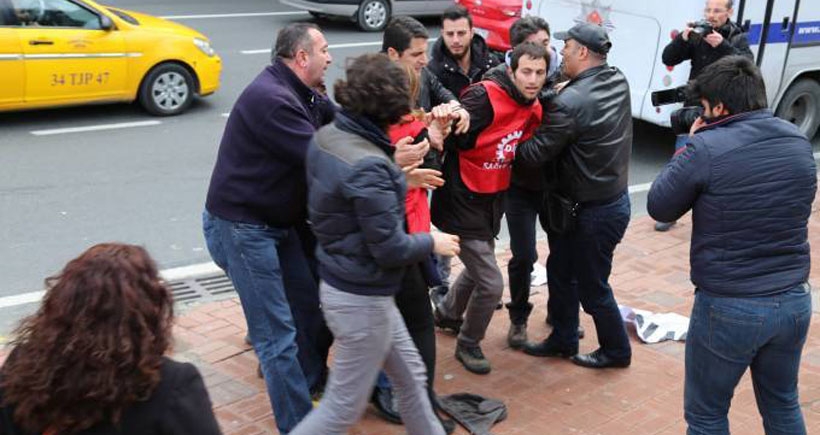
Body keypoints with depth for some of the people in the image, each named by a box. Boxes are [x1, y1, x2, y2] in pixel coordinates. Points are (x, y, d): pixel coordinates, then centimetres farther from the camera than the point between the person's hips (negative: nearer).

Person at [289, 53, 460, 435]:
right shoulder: (368, 166, -28)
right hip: (362, 300, -9)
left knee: (411, 377, 23)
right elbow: (389, 249, -23)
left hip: (339, 282, 9)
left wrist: (396, 172, 10)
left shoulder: (326, 136, -2)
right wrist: (432, 242, -5)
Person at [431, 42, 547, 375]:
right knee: (491, 283, -6)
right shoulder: (486, 97, -23)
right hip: (463, 202, -8)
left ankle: (447, 312, 55)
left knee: (478, 269, 27)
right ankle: (468, 344, 20)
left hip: (492, 202, 8)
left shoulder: (534, 109, 2)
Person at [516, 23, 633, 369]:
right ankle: (562, 339, 36)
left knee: (591, 287, 11)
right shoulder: (618, 82, -1)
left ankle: (616, 350, 30)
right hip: (612, 198, 9)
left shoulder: (570, 103, -26)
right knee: (560, 271, 21)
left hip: (594, 211, -9)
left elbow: (535, 152, -20)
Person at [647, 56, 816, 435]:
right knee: (782, 404, 25)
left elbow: (659, 208, -7)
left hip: (728, 307, -5)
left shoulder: (707, 148, -18)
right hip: (794, 301, 6)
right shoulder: (798, 142, 2)